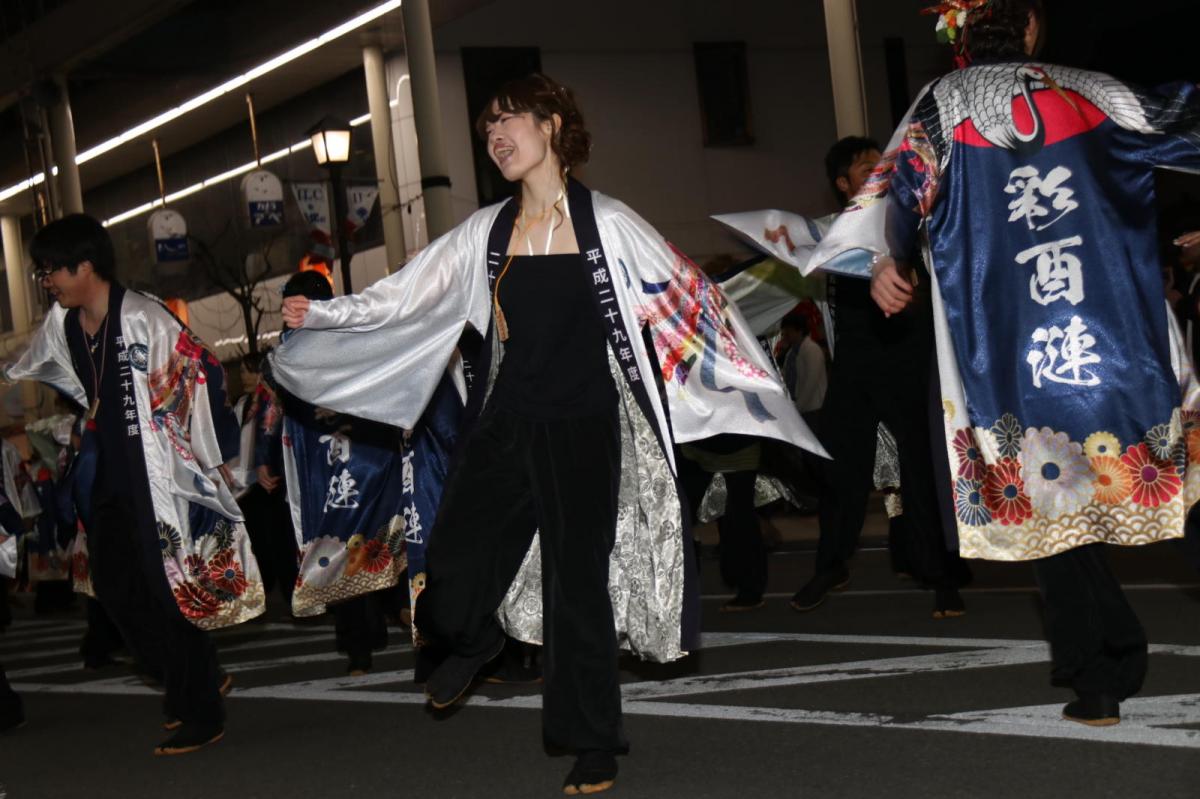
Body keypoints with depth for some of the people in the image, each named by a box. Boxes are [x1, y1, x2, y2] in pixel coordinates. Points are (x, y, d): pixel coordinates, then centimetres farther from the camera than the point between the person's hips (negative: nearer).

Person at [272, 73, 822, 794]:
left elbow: (688, 300, 0)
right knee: (453, 568, -6)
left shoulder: (606, 224, -4)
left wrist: (750, 379, -1)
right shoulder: (488, 232, 6)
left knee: (579, 579, 3)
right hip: (504, 426, 3)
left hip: (583, 428, -3)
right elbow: (407, 297, 6)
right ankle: (475, 638, 32)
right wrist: (323, 314, -3)